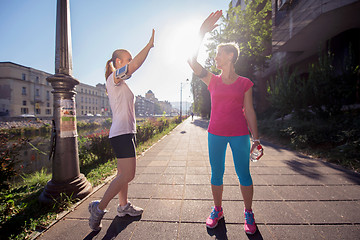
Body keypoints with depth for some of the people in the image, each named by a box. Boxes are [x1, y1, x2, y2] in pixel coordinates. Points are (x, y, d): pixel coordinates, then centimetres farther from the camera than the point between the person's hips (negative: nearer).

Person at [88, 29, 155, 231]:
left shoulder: (120, 83, 21)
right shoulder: (114, 78, -7)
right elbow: (134, 66, -22)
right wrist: (149, 45, -15)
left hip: (126, 132, 10)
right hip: (122, 133, -10)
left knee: (124, 174, 15)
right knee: (127, 175, -9)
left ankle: (124, 206, 29)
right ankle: (99, 207, 8)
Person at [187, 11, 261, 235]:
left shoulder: (245, 83, 4)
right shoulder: (212, 80, 8)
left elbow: (249, 111, 3)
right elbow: (192, 61, -2)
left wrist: (255, 137, 0)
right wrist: (202, 34, -7)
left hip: (240, 134, -1)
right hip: (216, 134, 2)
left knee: (244, 175, 7)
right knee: (216, 174, 10)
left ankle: (248, 214, 30)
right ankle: (217, 210, 31)